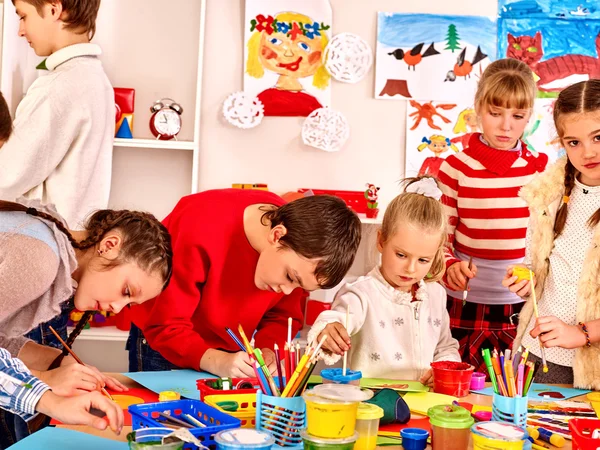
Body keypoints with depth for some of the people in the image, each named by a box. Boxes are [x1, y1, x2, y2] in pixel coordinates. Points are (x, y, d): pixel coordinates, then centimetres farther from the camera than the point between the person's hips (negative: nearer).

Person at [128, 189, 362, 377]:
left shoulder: (299, 253, -19)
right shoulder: (201, 230, -35)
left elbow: (284, 315, -5)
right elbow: (165, 325, -30)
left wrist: (265, 350, -24)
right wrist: (216, 361, -42)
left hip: (232, 352, 4)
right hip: (164, 347, -4)